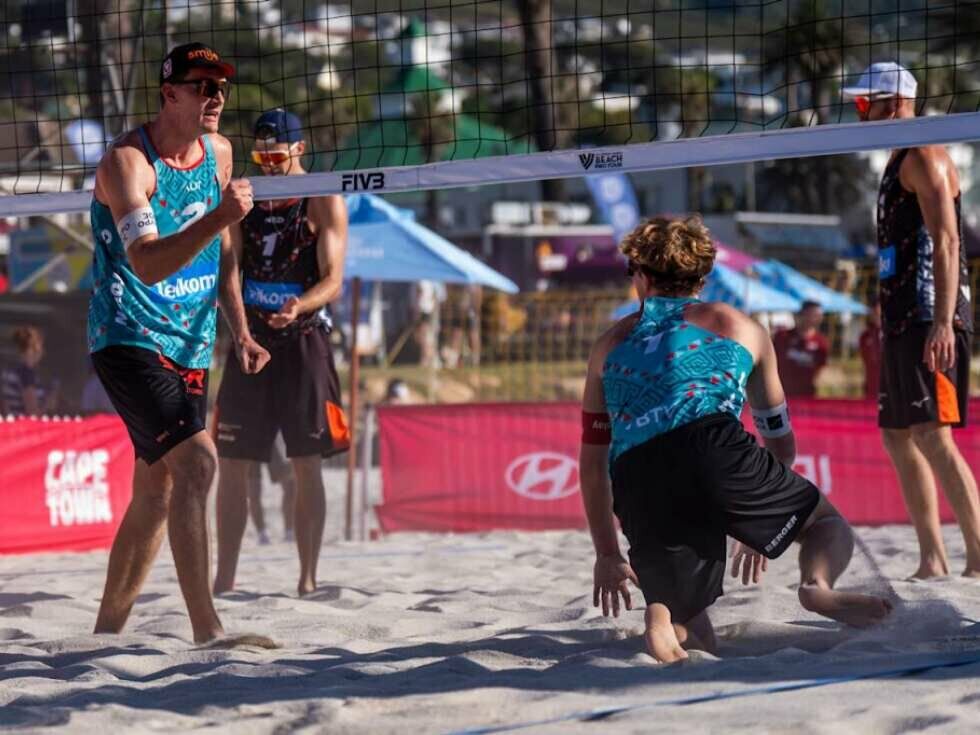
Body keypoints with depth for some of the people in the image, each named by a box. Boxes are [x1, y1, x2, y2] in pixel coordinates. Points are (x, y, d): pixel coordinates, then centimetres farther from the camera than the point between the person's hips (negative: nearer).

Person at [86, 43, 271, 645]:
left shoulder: (218, 153, 9)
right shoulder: (127, 161, -15)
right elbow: (147, 263, -28)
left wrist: (240, 331, 14)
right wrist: (219, 216, -39)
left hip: (190, 344, 8)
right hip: (129, 340, -8)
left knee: (157, 491, 11)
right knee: (197, 460, -23)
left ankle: (108, 630, 23)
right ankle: (208, 632, -25)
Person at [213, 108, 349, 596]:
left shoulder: (324, 203, -2)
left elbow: (333, 278, -10)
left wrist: (299, 306, -29)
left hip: (303, 340, -4)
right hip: (250, 338, 4)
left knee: (307, 465, -3)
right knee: (231, 464, 3)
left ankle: (308, 579, 0)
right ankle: (224, 579, 9)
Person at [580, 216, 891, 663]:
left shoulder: (611, 343, 32)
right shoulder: (741, 327, 30)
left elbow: (592, 462, 32)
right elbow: (781, 440, 38)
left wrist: (606, 554, 40)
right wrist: (761, 525, 50)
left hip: (634, 482, 2)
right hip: (713, 447, -2)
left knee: (690, 642, 16)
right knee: (828, 524, 21)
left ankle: (661, 614, -20)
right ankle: (817, 584, -14)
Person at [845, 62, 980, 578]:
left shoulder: (924, 157, -9)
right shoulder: (900, 164, 22)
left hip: (930, 318, -11)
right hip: (902, 319, 11)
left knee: (931, 435, -16)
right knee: (898, 436, 9)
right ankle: (932, 562, 12)